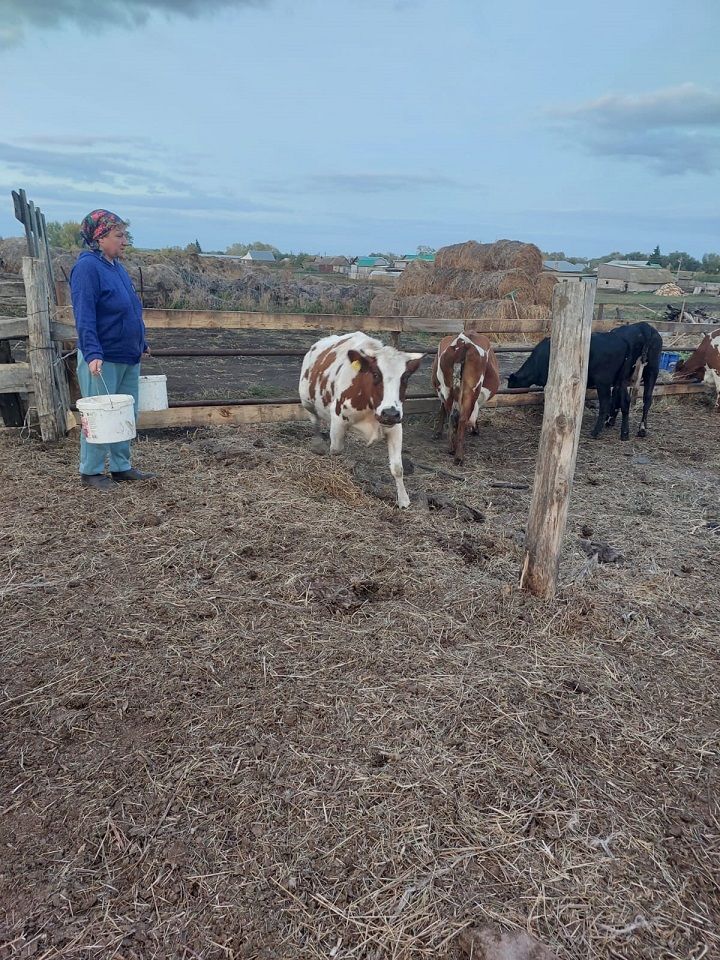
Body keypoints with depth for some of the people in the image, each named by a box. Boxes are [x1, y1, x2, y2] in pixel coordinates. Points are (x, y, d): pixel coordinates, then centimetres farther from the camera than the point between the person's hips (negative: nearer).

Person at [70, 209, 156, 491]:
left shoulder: (116, 267, 13)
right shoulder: (87, 267, -13)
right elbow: (84, 317, -21)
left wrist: (141, 344, 26)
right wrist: (92, 353, -29)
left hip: (128, 357, 9)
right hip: (102, 360, -9)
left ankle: (121, 467, 24)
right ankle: (91, 472, 12)